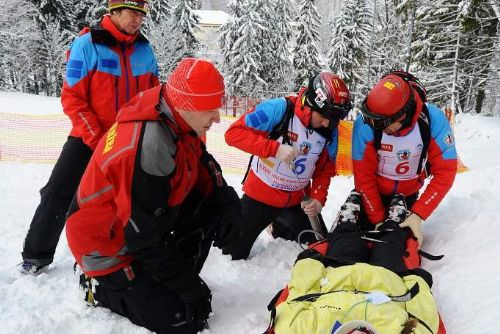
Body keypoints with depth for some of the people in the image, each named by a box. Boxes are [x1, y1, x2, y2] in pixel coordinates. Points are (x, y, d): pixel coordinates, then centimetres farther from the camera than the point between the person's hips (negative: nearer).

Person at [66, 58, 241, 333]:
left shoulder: (176, 119, -10)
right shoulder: (150, 148, -36)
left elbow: (204, 168, 8)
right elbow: (148, 241, -29)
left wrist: (229, 205, -9)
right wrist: (191, 289, -18)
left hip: (147, 218, 8)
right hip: (108, 246, -8)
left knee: (214, 205, -4)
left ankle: (176, 275, 8)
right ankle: (100, 288, 9)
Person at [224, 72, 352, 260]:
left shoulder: (330, 131, -7)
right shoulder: (279, 109, -24)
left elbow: (325, 170, 4)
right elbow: (234, 133, -28)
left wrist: (318, 198, -12)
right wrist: (275, 148, -36)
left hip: (298, 200, 4)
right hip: (261, 195, -4)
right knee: (234, 255, 6)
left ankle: (281, 227, 38)